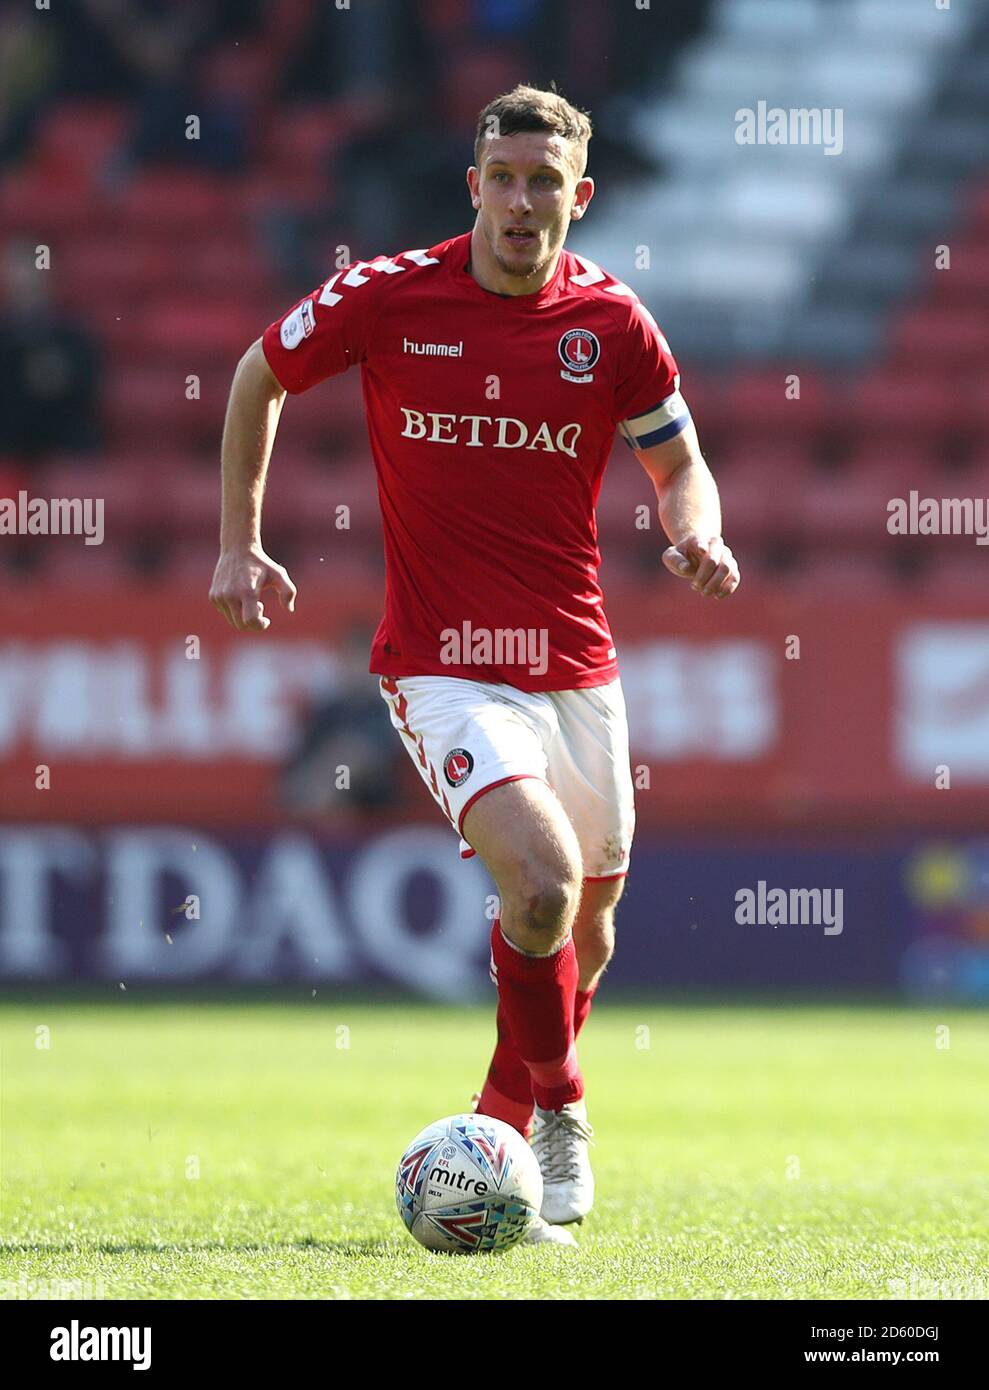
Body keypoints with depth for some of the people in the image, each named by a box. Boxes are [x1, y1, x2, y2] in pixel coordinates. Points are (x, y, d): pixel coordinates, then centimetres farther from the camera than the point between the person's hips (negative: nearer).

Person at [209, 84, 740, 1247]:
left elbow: (679, 464, 11)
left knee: (585, 928, 13)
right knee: (544, 881, -25)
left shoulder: (612, 321, -2)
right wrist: (239, 541, 7)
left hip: (576, 663, 4)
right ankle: (558, 1124, -4)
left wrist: (696, 536, -12)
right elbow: (261, 376, 9)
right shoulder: (386, 297, -7)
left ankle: (503, 1129, 40)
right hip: (445, 666, -4)